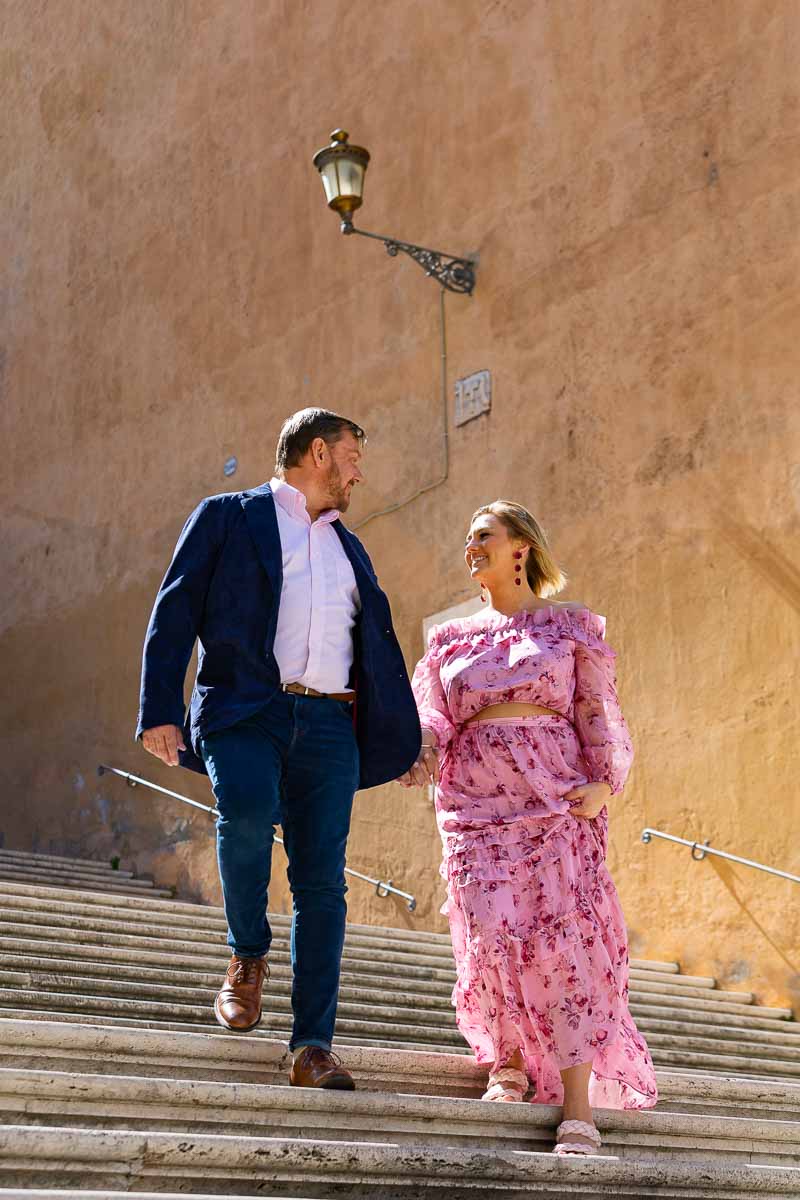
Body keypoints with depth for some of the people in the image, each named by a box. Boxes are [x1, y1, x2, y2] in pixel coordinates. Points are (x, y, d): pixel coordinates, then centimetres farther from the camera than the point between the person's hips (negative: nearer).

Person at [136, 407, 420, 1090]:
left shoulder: (350, 548, 27)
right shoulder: (229, 517, 11)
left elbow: (381, 647, 29)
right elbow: (174, 615, 3)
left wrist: (407, 740, 22)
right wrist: (159, 713, -10)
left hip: (329, 726, 4)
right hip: (245, 711, -4)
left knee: (322, 883, -4)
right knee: (247, 806, -33)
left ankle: (313, 1047, -1)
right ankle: (248, 955, -8)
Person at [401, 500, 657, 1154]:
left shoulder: (569, 625, 10)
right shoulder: (452, 639, 18)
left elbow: (599, 713, 5)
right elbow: (433, 726, 15)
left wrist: (603, 783, -9)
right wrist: (414, 755, -7)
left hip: (556, 799, -2)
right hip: (475, 806, 3)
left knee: (563, 935, -11)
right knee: (491, 934, -10)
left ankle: (579, 1108, -11)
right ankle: (507, 1063, 13)